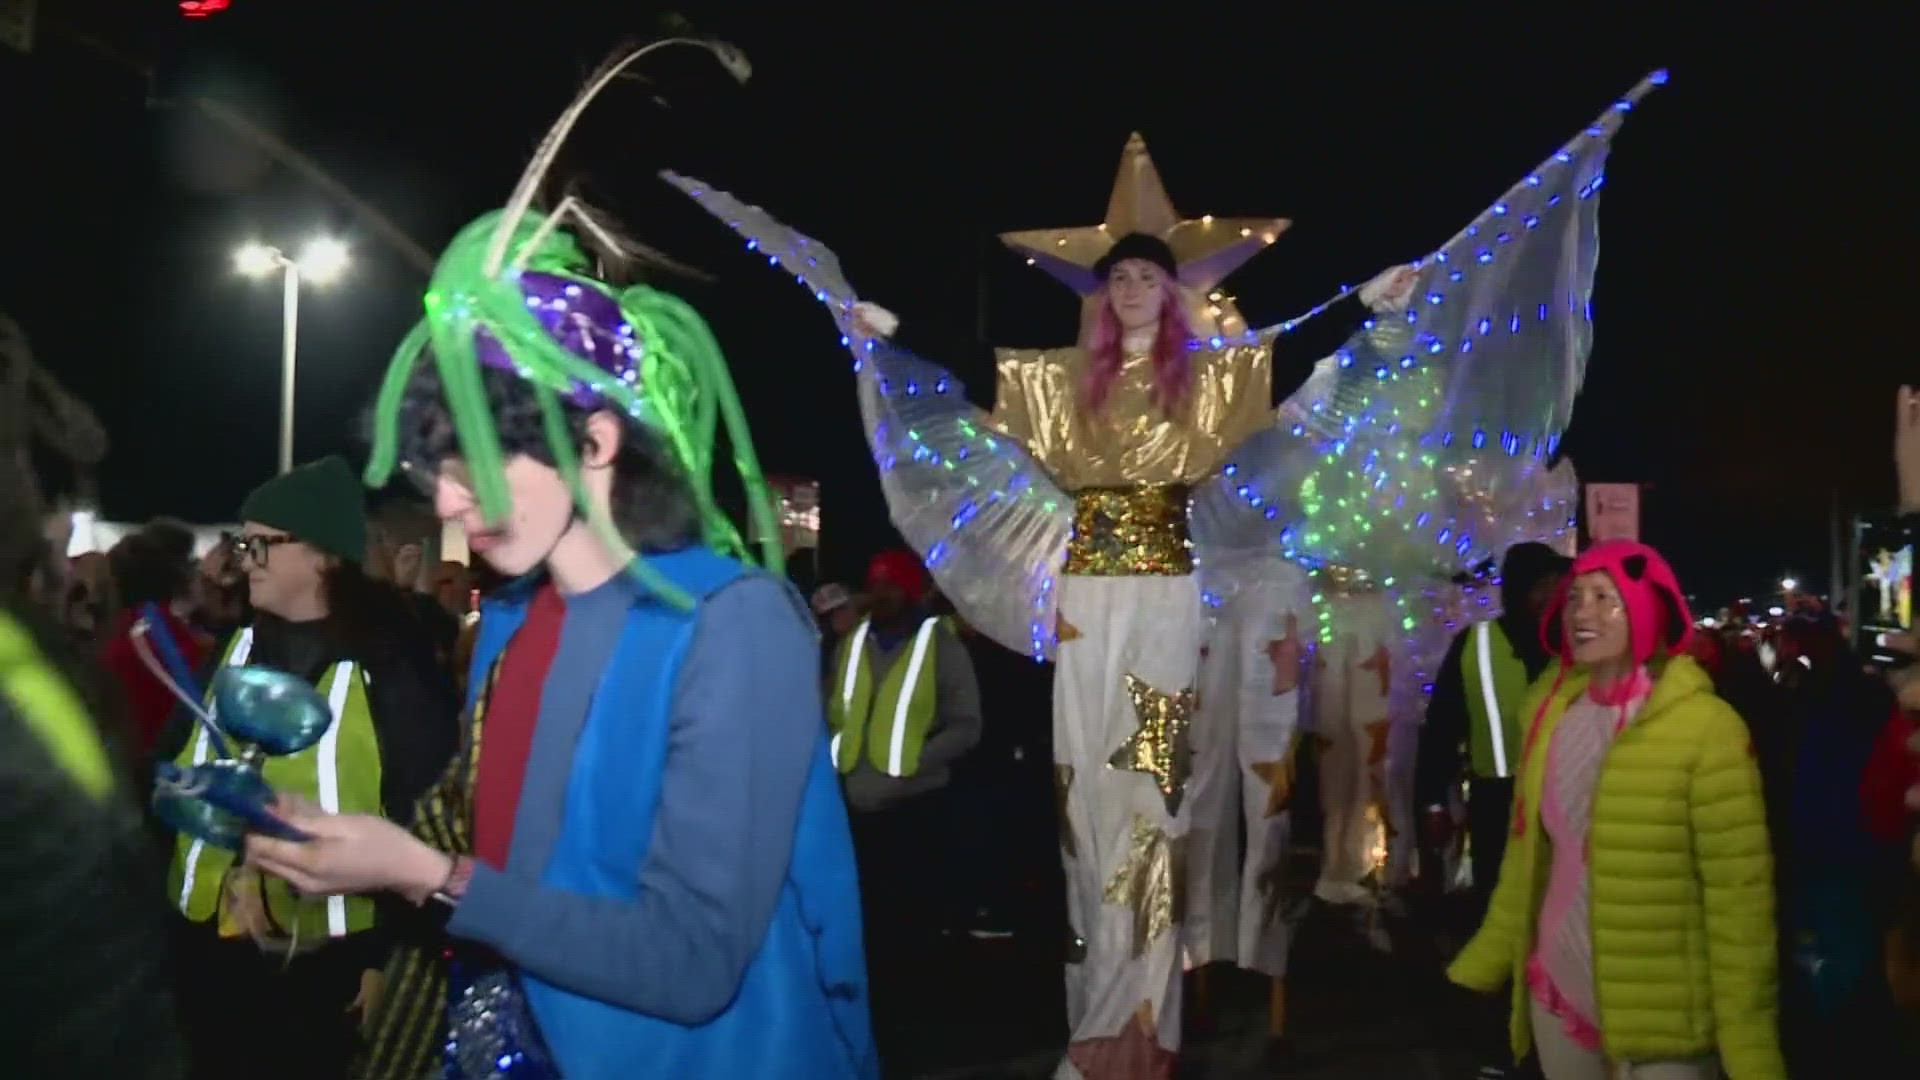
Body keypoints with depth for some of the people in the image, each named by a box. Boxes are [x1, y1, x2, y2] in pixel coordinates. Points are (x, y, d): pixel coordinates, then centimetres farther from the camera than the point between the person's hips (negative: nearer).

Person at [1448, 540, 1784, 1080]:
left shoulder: (1705, 725, -14)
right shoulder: (1549, 707, 3)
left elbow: (1739, 896, -14)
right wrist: (1483, 962, 11)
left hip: (1660, 1020, -5)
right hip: (1555, 994, 5)